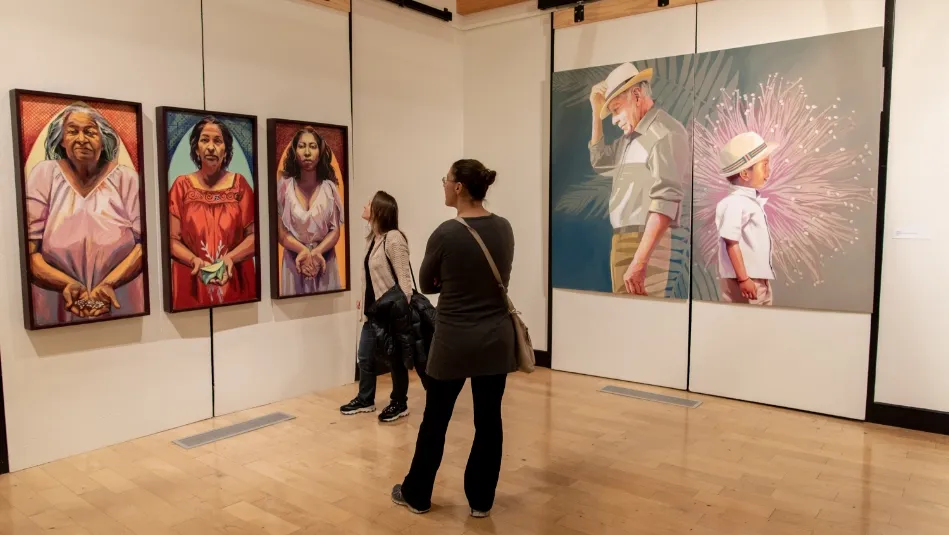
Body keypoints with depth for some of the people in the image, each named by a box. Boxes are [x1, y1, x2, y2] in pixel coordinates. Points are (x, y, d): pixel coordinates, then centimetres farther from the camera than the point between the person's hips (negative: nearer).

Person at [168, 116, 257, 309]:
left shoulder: (239, 183, 2)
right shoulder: (182, 185, 2)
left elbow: (255, 235, -2)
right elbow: (172, 239, -1)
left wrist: (230, 258, -17)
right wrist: (195, 261, -17)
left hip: (236, 283, 0)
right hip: (192, 283, 0)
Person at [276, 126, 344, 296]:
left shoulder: (329, 187, 1)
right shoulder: (284, 185, -3)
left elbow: (335, 231, -2)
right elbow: (280, 231, -4)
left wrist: (316, 252, -19)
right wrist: (303, 250, -20)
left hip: (324, 260, 1)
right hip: (294, 260, -1)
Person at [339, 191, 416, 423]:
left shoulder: (393, 239, -17)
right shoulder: (371, 238, 9)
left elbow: (404, 278, -18)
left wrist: (402, 310, -18)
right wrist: (364, 301, 17)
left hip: (392, 310, -9)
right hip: (373, 309, 9)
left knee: (395, 359, 6)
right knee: (365, 356, 16)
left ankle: (399, 404, 22)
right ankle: (365, 400, 33)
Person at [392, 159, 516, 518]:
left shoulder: (446, 234, -17)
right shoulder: (504, 228, 0)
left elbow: (426, 285, -1)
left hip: (455, 340, -5)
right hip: (496, 337, 5)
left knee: (435, 420, 13)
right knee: (489, 421, 13)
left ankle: (416, 495, 30)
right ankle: (481, 500, 26)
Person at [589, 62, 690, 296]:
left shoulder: (665, 133, -10)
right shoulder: (630, 135, 17)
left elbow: (666, 201, -19)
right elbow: (599, 159, 34)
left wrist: (639, 262, -26)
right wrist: (596, 111, 21)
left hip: (645, 243, -9)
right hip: (621, 240, 9)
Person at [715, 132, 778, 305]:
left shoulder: (754, 200, 11)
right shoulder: (734, 204, -20)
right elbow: (731, 243, -23)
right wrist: (743, 278, -24)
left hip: (761, 279, 10)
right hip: (744, 281, -10)